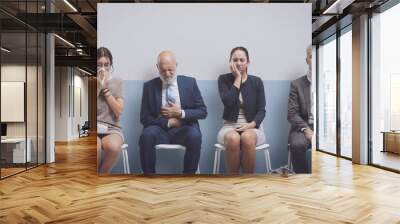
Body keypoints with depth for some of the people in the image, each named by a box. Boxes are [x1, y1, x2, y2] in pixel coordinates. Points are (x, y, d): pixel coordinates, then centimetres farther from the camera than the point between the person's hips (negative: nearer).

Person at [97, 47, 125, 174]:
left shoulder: (117, 82, 8)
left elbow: (118, 112, -2)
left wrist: (106, 88, -7)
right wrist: (98, 88, -9)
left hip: (111, 128, 1)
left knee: (113, 146, -34)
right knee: (95, 147, -35)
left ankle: (103, 172, -6)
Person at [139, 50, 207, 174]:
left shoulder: (190, 82, 5)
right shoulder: (149, 86, 5)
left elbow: (202, 111, 3)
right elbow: (145, 118, 2)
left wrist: (181, 113, -12)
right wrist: (168, 122, -11)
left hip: (183, 129, 0)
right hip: (160, 128, 1)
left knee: (195, 136, -33)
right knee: (146, 135, -32)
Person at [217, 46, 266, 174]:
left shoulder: (257, 81, 4)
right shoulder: (223, 79, 2)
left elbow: (261, 110, 1)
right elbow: (228, 102, -15)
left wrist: (252, 124, -18)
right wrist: (237, 78, -11)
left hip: (252, 127, 1)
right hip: (230, 126, 0)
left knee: (247, 138, -35)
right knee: (233, 138, -36)